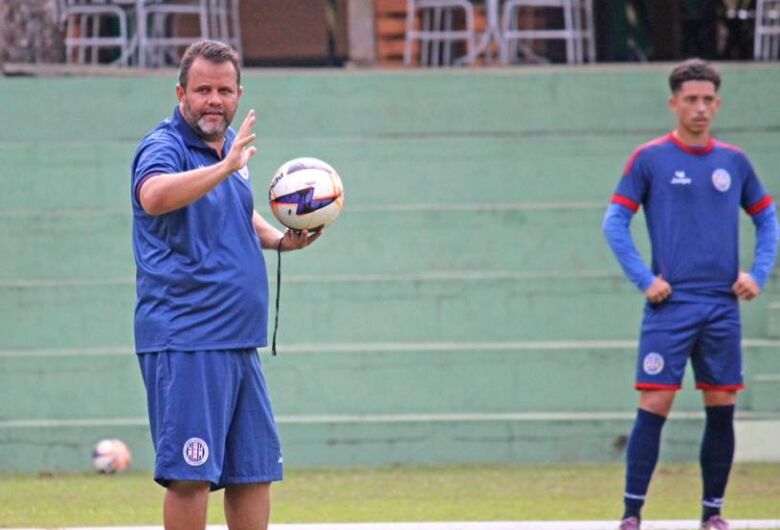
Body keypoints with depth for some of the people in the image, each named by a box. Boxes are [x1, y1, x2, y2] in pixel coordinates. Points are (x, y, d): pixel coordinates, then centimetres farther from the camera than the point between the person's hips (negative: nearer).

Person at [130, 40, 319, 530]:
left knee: (255, 470, 12)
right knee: (191, 475, -10)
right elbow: (154, 196, -35)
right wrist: (224, 167, -39)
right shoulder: (164, 147, -11)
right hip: (185, 342, -8)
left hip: (239, 342, 9)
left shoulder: (232, 144, 14)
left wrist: (279, 238, 13)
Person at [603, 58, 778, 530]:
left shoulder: (734, 161, 10)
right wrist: (644, 279, -10)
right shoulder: (649, 159, -1)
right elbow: (615, 223, -2)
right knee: (654, 406, -9)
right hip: (670, 305, -4)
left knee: (722, 409, 4)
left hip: (723, 307, 4)